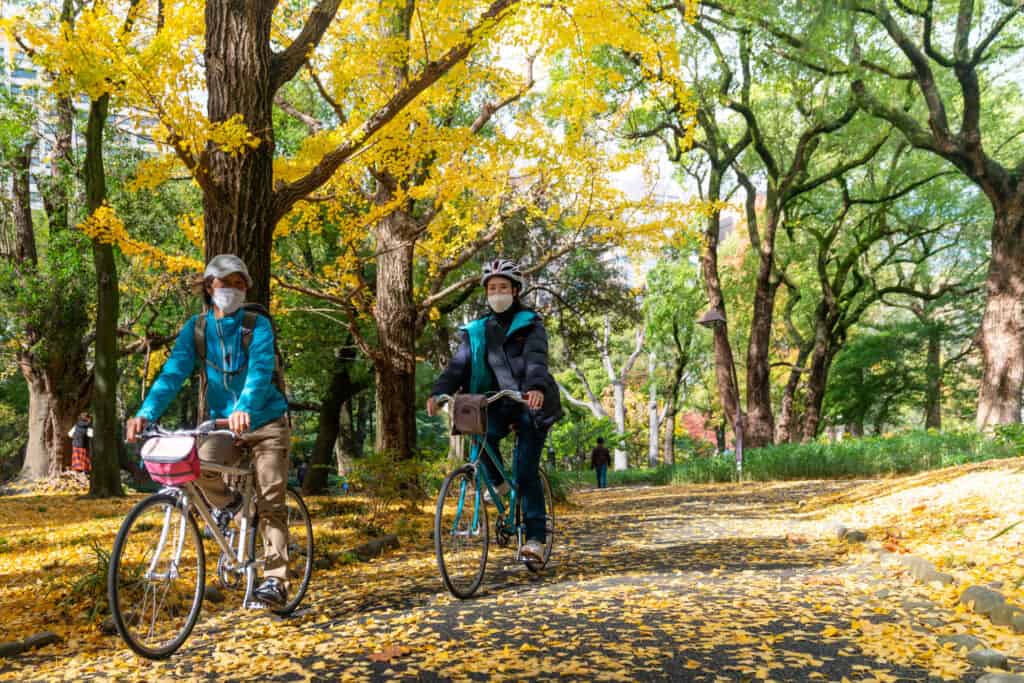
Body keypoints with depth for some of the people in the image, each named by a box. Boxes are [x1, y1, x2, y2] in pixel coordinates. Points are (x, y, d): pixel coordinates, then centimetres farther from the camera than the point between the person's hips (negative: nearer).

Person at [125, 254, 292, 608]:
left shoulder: (258, 325, -12)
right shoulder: (196, 328, -2)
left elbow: (260, 371, -28)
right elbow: (173, 372, -12)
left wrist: (244, 409, -47)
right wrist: (145, 413, -29)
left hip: (266, 422, -3)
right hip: (223, 423, 3)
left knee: (270, 503, -6)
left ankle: (275, 580, 2)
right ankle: (227, 503, 6)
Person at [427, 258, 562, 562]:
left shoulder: (530, 324, -2)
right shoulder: (477, 330, 8)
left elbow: (536, 359, -20)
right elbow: (459, 364, -5)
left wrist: (536, 387, -41)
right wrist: (438, 392, -24)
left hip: (531, 405, -3)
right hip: (498, 405, 3)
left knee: (526, 471, -10)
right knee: (482, 435, -29)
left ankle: (536, 538, 0)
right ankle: (497, 483, 0)